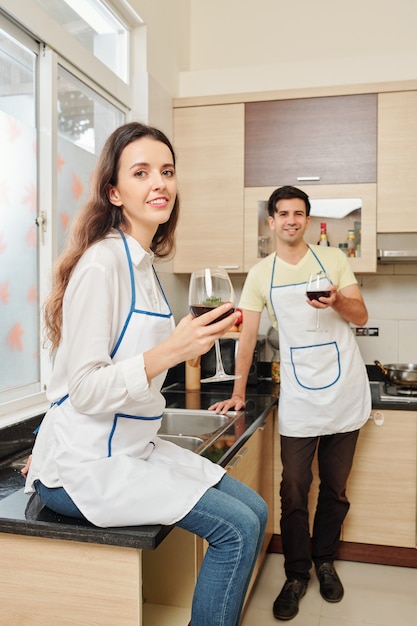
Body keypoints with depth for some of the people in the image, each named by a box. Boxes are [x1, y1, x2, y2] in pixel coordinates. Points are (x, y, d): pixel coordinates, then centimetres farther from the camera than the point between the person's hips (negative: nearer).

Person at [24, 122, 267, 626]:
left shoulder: (143, 263, 9)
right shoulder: (101, 263, -19)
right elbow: (84, 390, -23)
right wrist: (171, 350, -31)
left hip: (135, 448, 9)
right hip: (85, 465, -8)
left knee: (254, 510, 5)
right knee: (237, 528, -13)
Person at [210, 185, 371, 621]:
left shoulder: (333, 259, 4)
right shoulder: (260, 274, 5)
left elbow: (361, 317, 2)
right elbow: (247, 336, 3)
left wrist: (337, 301, -20)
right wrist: (238, 393, -1)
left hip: (344, 392, 1)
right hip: (298, 398, 0)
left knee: (335, 488, 12)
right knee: (294, 492, 3)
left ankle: (325, 560, 33)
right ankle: (297, 574, 21)